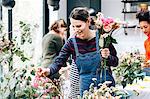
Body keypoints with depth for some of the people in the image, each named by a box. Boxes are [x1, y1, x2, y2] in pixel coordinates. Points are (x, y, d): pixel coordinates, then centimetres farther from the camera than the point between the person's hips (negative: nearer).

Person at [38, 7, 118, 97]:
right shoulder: (72, 43, -4)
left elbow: (115, 62, -2)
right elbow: (59, 62, -13)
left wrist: (107, 57, -23)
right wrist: (49, 71, -33)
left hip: (107, 86, -1)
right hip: (86, 88, 1)